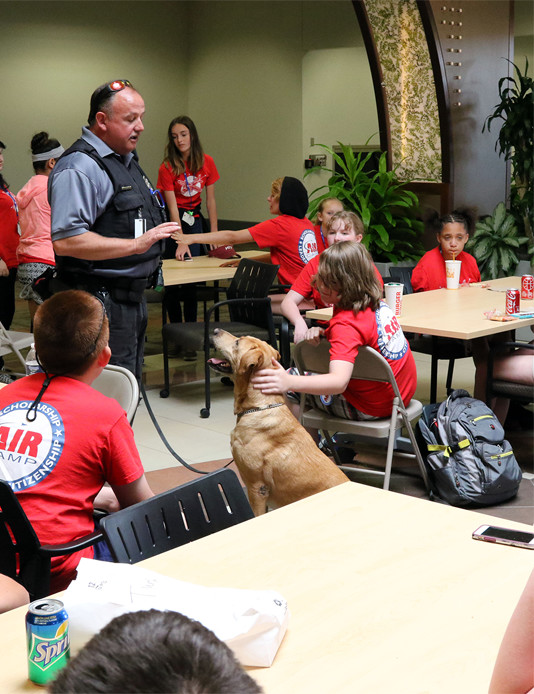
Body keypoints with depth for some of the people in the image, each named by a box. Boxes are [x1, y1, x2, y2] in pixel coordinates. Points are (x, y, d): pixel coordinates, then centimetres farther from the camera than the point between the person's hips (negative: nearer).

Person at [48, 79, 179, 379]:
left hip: (133, 296, 10)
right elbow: (65, 241, -28)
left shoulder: (127, 160, 15)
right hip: (102, 304, -10)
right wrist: (136, 244, -27)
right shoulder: (80, 167, -18)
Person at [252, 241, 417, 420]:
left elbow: (339, 382, -41)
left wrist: (289, 382, -54)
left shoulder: (346, 323, -29)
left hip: (371, 408, -9)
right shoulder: (377, 304, -3)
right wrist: (323, 332, -6)